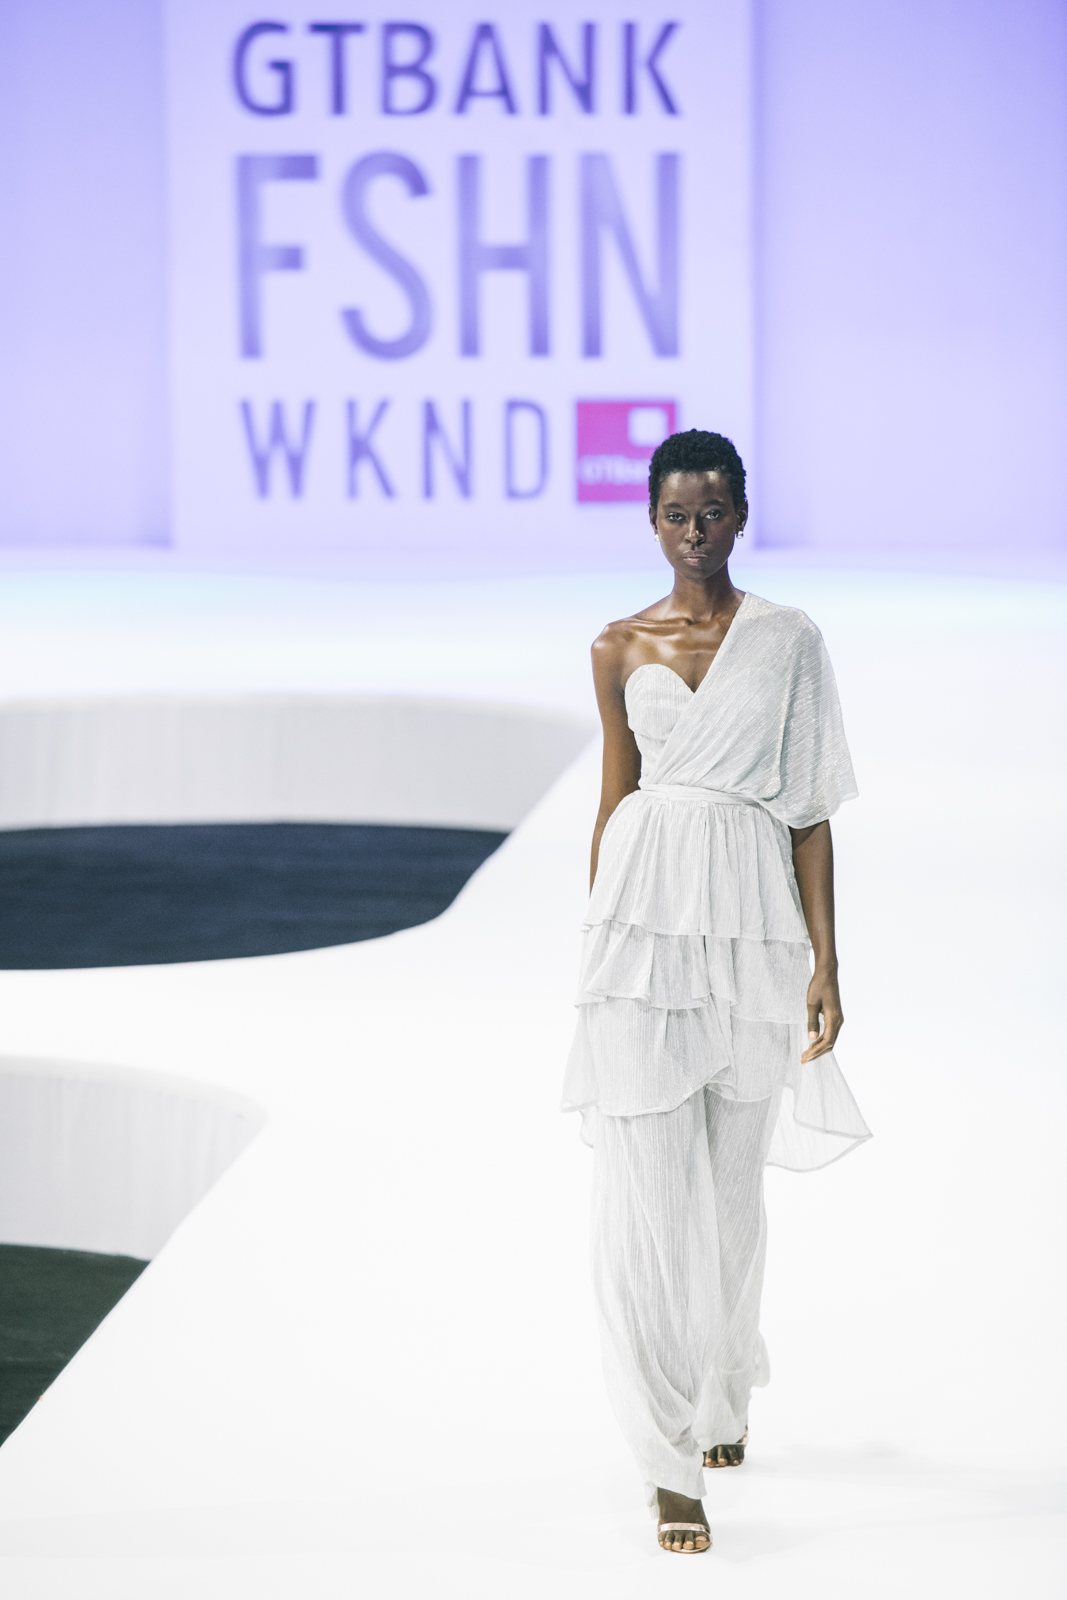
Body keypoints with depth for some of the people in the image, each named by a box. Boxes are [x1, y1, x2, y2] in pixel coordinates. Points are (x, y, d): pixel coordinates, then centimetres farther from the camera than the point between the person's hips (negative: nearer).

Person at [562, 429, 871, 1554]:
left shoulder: (789, 642, 4)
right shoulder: (621, 648, 8)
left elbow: (810, 812, 2)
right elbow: (615, 799, 14)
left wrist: (824, 961, -3)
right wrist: (597, 947, 14)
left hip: (752, 922, 0)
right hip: (645, 916, 0)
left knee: (731, 1180, 12)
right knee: (648, 1188, -7)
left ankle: (724, 1396, 36)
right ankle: (670, 1461, -4)